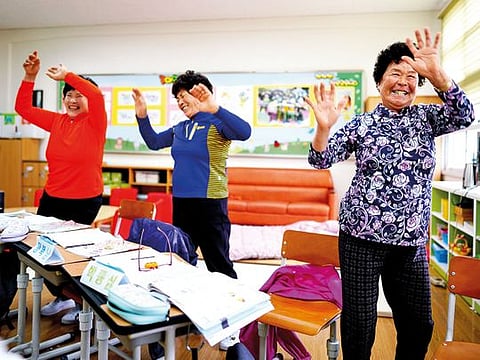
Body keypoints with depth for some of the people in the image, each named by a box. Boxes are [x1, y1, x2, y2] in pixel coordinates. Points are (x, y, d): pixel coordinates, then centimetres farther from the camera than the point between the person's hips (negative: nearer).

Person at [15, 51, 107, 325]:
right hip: (52, 198, 6)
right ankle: (62, 296, 36)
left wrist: (67, 75, -26)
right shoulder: (57, 121, 5)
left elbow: (96, 95, -29)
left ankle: (81, 303, 32)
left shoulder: (95, 123, -10)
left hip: (85, 202, -6)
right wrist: (30, 77, -3)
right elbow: (23, 108, 6)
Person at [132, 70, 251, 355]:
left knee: (219, 266, 0)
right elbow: (153, 142, 22)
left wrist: (214, 107, -40)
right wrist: (142, 115, 11)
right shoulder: (180, 128, 10)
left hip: (210, 205, -8)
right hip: (181, 203, 8)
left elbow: (244, 132, -31)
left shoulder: (217, 124, -12)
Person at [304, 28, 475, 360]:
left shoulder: (426, 118, 7)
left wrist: (436, 72, -28)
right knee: (359, 322, 5)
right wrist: (324, 127, -25)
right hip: (362, 236, -3)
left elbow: (464, 116, -13)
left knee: (419, 325, 14)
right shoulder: (361, 124, 1)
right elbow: (321, 160, -5)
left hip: (411, 240, 3)